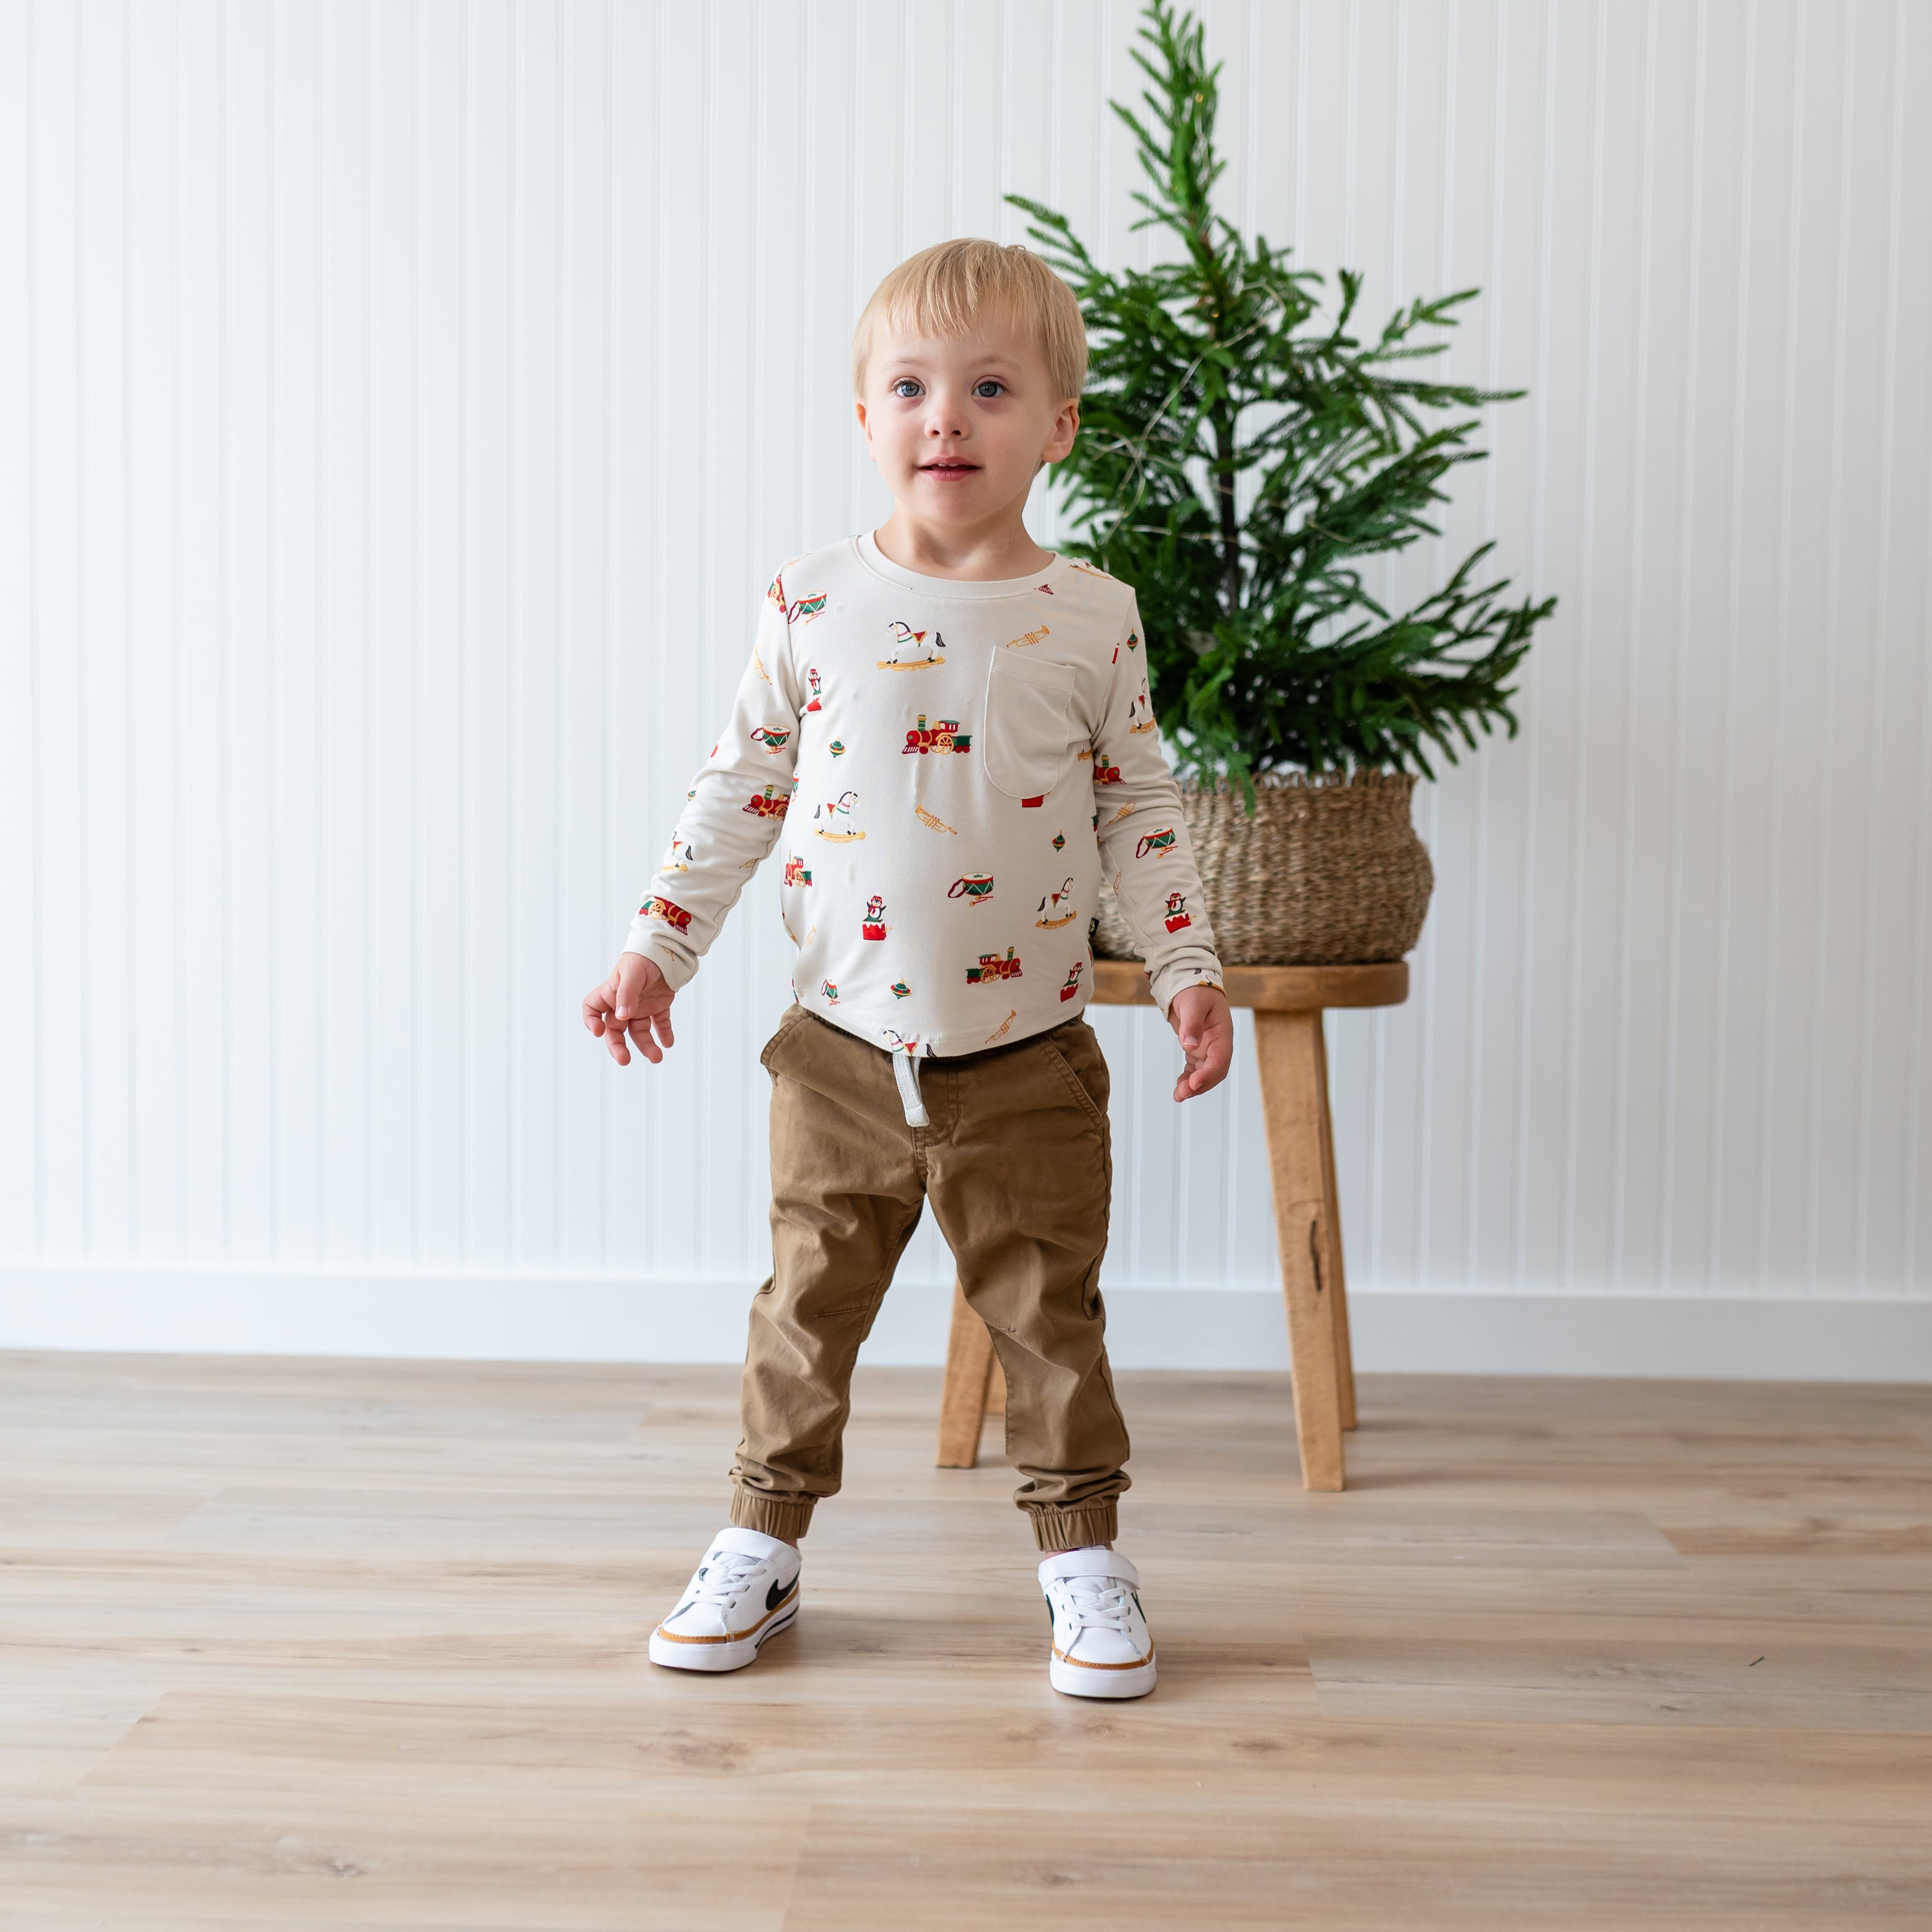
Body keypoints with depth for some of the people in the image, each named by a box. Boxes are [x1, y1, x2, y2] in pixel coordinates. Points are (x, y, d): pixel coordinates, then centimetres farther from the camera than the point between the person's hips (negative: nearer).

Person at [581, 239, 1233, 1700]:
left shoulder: (1092, 618, -3)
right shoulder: (812, 605, -3)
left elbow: (1140, 809, 4)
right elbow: (740, 791, 4)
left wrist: (1189, 971, -2)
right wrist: (657, 950, 3)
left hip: (1027, 1062, 0)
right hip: (843, 1050, 1)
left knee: (1050, 1314, 8)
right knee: (809, 1305, 11)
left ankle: (1083, 1552, 25)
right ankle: (762, 1545, 27)